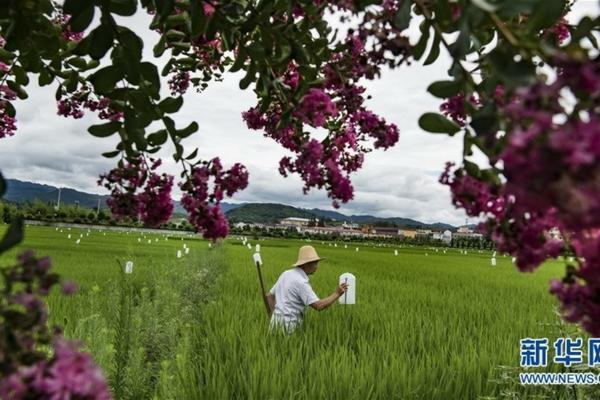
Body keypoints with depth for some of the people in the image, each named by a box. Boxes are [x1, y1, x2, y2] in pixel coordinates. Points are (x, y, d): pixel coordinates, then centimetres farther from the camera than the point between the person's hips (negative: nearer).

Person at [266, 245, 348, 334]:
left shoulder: (286, 274, 11)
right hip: (289, 324, -9)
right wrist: (337, 294, -12)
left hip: (278, 321, 9)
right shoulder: (301, 282, -18)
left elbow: (269, 295, 18)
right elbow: (318, 306, -23)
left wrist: (275, 316, 17)